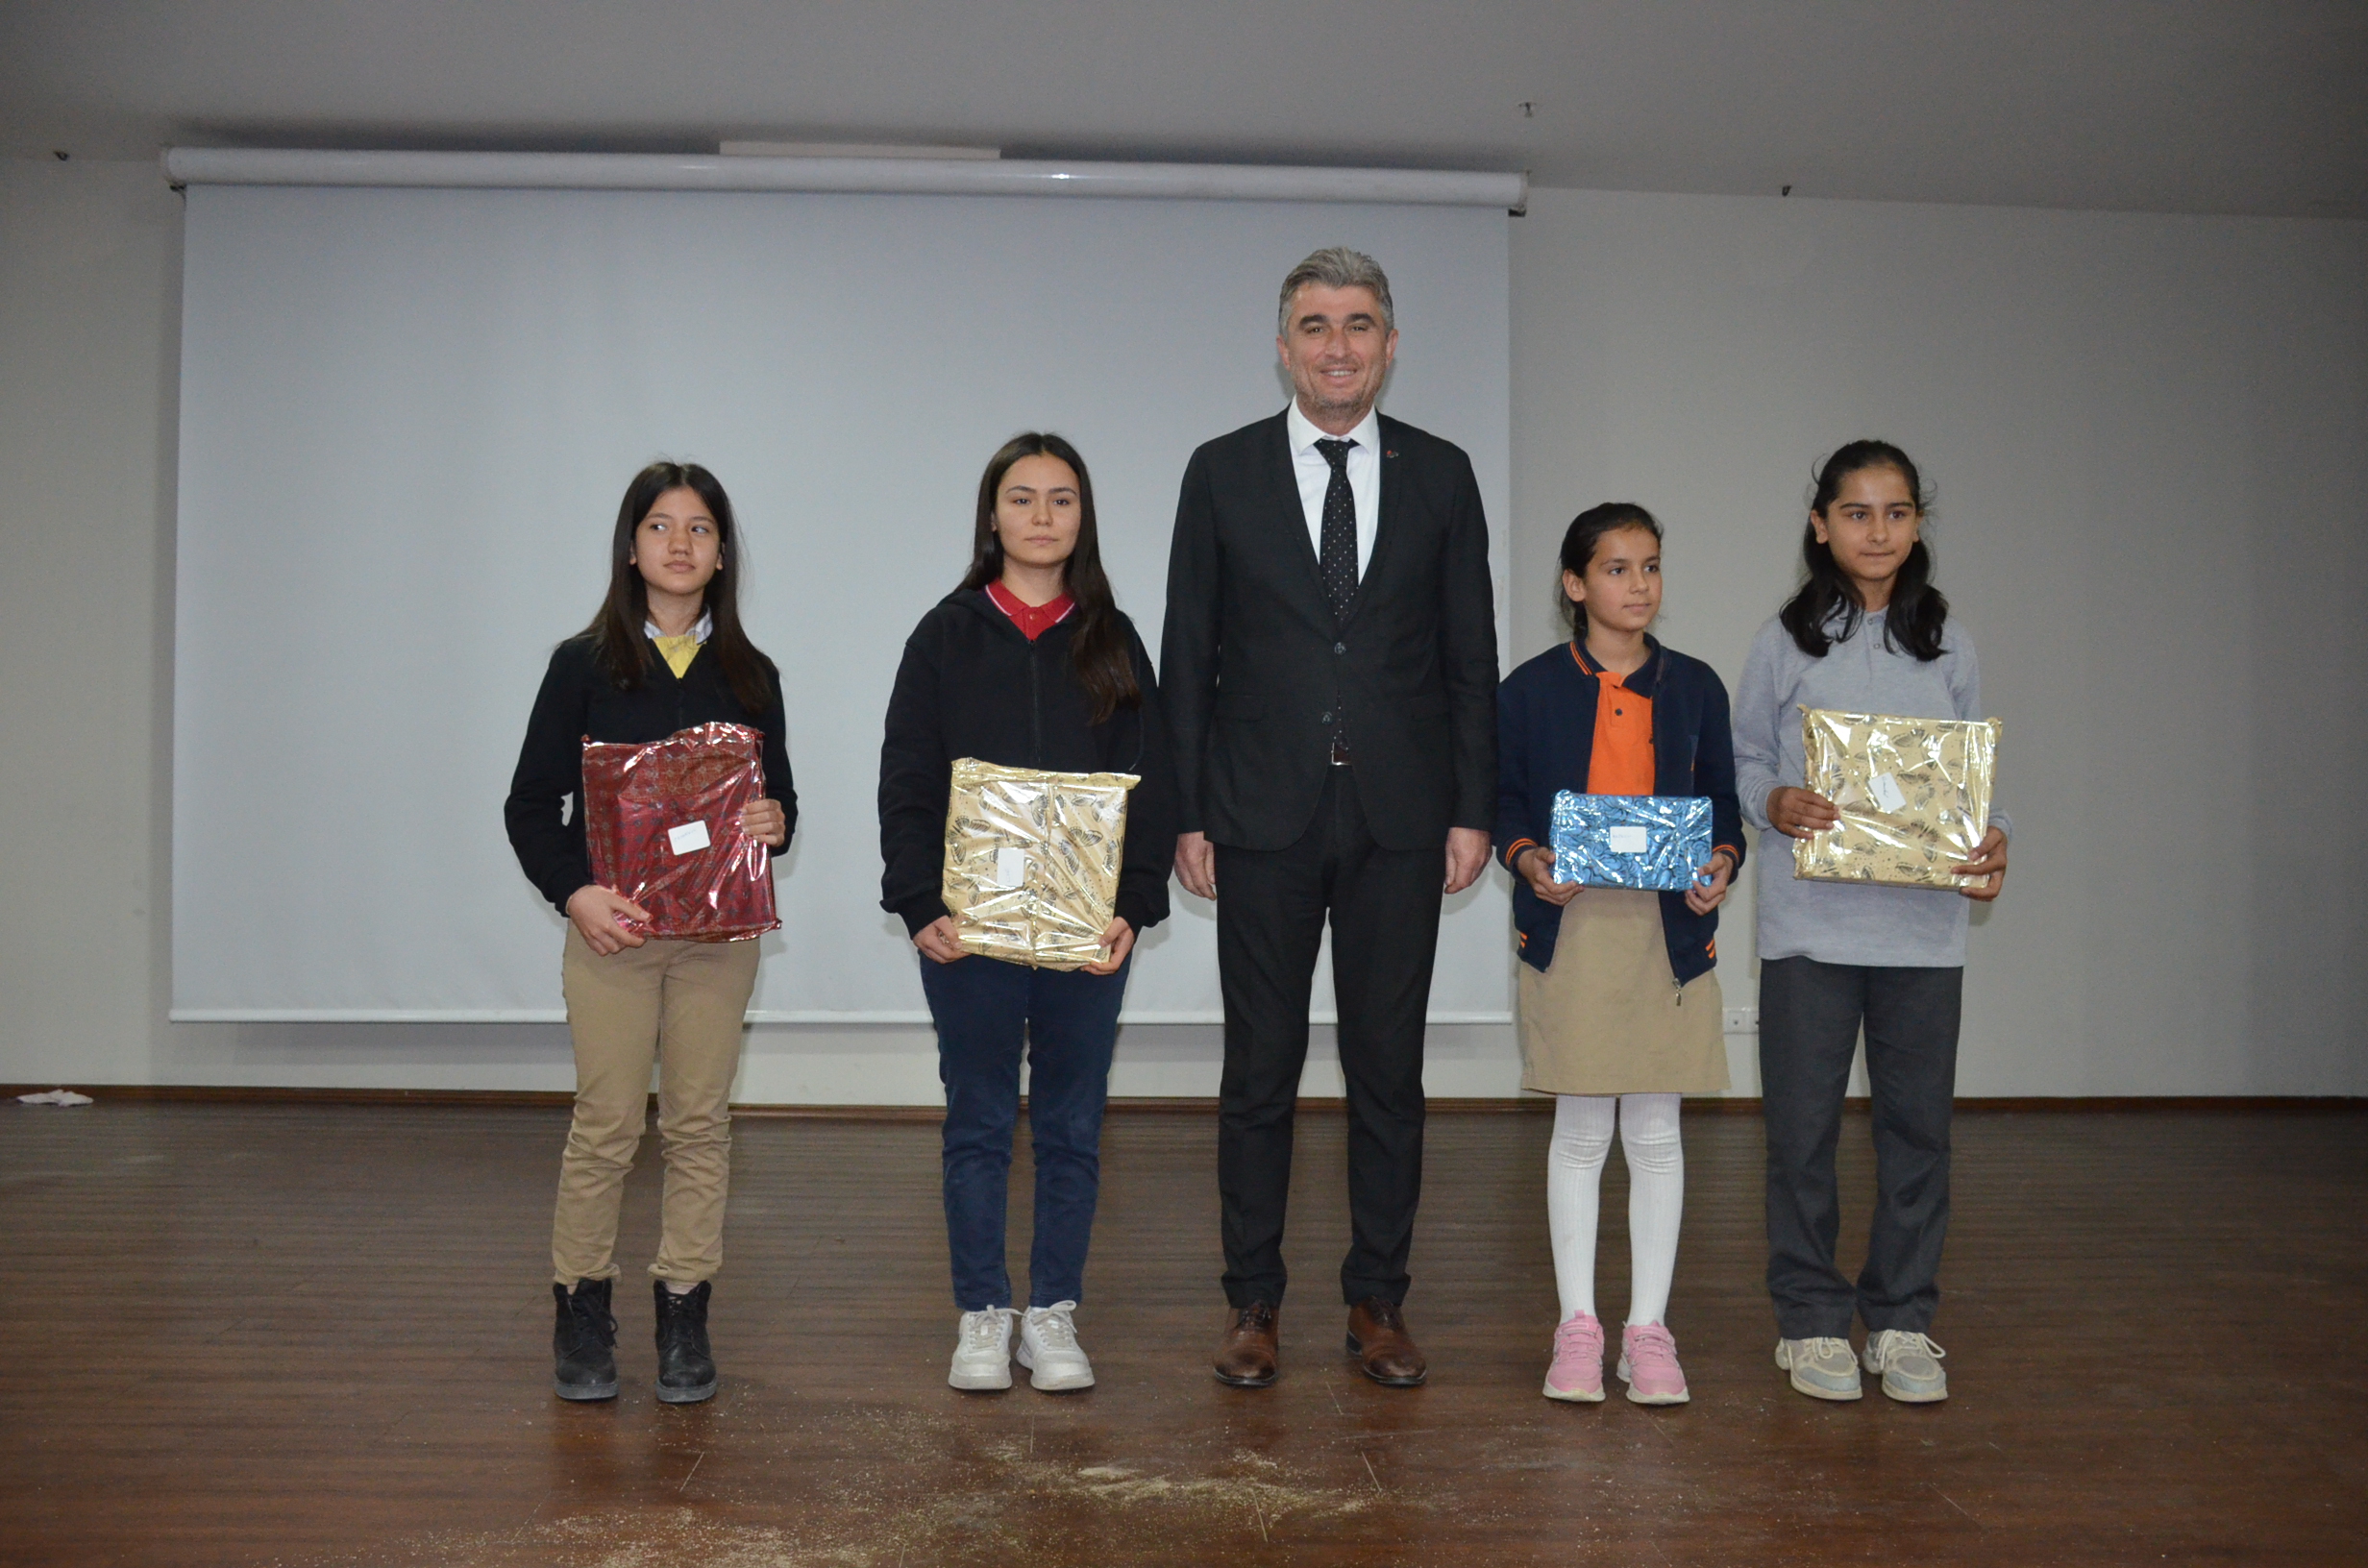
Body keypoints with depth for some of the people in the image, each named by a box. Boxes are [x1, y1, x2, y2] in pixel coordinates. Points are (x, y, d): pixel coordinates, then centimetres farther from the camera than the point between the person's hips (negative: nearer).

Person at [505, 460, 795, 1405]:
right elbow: (531, 804, 1)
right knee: (606, 1124, 0)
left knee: (699, 1123, 6)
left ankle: (684, 1315, 15)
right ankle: (581, 1310, 15)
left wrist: (775, 820, -12)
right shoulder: (583, 665, 2)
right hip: (611, 926, -2)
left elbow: (779, 796, 13)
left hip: (719, 930, 2)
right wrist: (574, 892, -14)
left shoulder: (751, 677, 9)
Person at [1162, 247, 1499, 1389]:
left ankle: (1378, 1303, 20)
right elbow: (1187, 657, 3)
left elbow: (1471, 655, 7)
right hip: (1263, 821, -1)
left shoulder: (1440, 474, 6)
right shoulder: (1222, 473, 3)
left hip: (1399, 822, 1)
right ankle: (1252, 1304, 18)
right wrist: (1186, 814, -3)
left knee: (1389, 1070, 8)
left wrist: (1473, 811, 1)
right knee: (1259, 1070, 6)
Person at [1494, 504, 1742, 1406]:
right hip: (1569, 932, -1)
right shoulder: (1531, 689, 2)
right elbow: (1505, 799, 5)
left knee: (1656, 1135, 5)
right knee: (1580, 1133, 4)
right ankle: (1577, 1326, 15)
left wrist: (1720, 865, -8)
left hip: (1671, 933, 2)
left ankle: (1649, 1329, 15)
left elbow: (1723, 802, 11)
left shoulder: (1694, 687, 7)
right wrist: (1529, 860, -13)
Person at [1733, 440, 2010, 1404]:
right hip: (1810, 920, -2)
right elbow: (1742, 759, 6)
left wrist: (1992, 839, -7)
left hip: (1923, 920, 2)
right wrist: (1776, 805, -14)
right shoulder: (1786, 640, 3)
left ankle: (1903, 1320, 20)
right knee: (1803, 1125, 3)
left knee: (1918, 1123, 7)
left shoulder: (1947, 641, 9)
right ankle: (1812, 1319, 17)